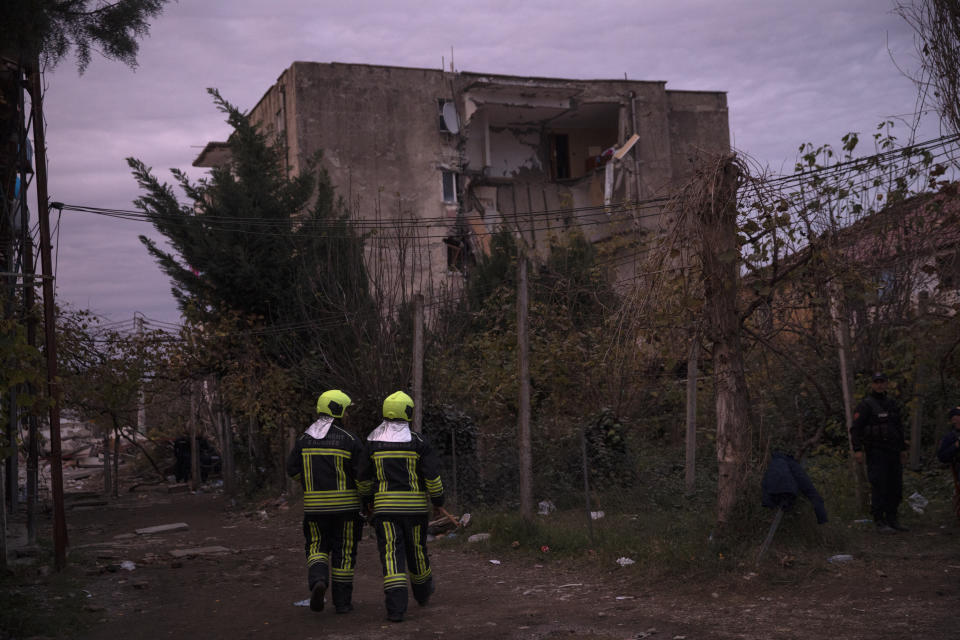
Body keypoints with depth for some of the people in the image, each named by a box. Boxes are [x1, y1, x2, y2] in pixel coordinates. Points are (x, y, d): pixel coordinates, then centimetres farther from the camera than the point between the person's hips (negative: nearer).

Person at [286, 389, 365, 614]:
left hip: (315, 505, 2)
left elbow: (293, 469, 5)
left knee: (317, 547, 16)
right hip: (345, 503, -2)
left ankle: (318, 581, -13)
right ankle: (342, 601, 13)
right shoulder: (350, 440, -9)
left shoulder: (305, 438, 1)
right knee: (344, 551, 8)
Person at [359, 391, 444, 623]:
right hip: (415, 506, 0)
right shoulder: (418, 442, -6)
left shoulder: (373, 442, 1)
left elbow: (364, 476, 9)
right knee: (416, 551, 17)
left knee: (392, 554, -3)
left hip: (385, 507, 0)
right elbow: (432, 475, -7)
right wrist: (438, 499, 8)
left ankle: (396, 608, -14)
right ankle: (422, 594, 39)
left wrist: (366, 498, 24)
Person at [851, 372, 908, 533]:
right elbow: (855, 428, -11)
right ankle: (880, 522, -5)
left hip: (892, 452, 7)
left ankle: (892, 519, 17)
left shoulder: (892, 404, 14)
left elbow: (899, 427, 23)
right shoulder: (866, 405, -6)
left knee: (895, 486, 8)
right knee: (879, 487, -9)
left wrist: (903, 449, 21)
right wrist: (857, 449, -20)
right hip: (876, 452, -7)